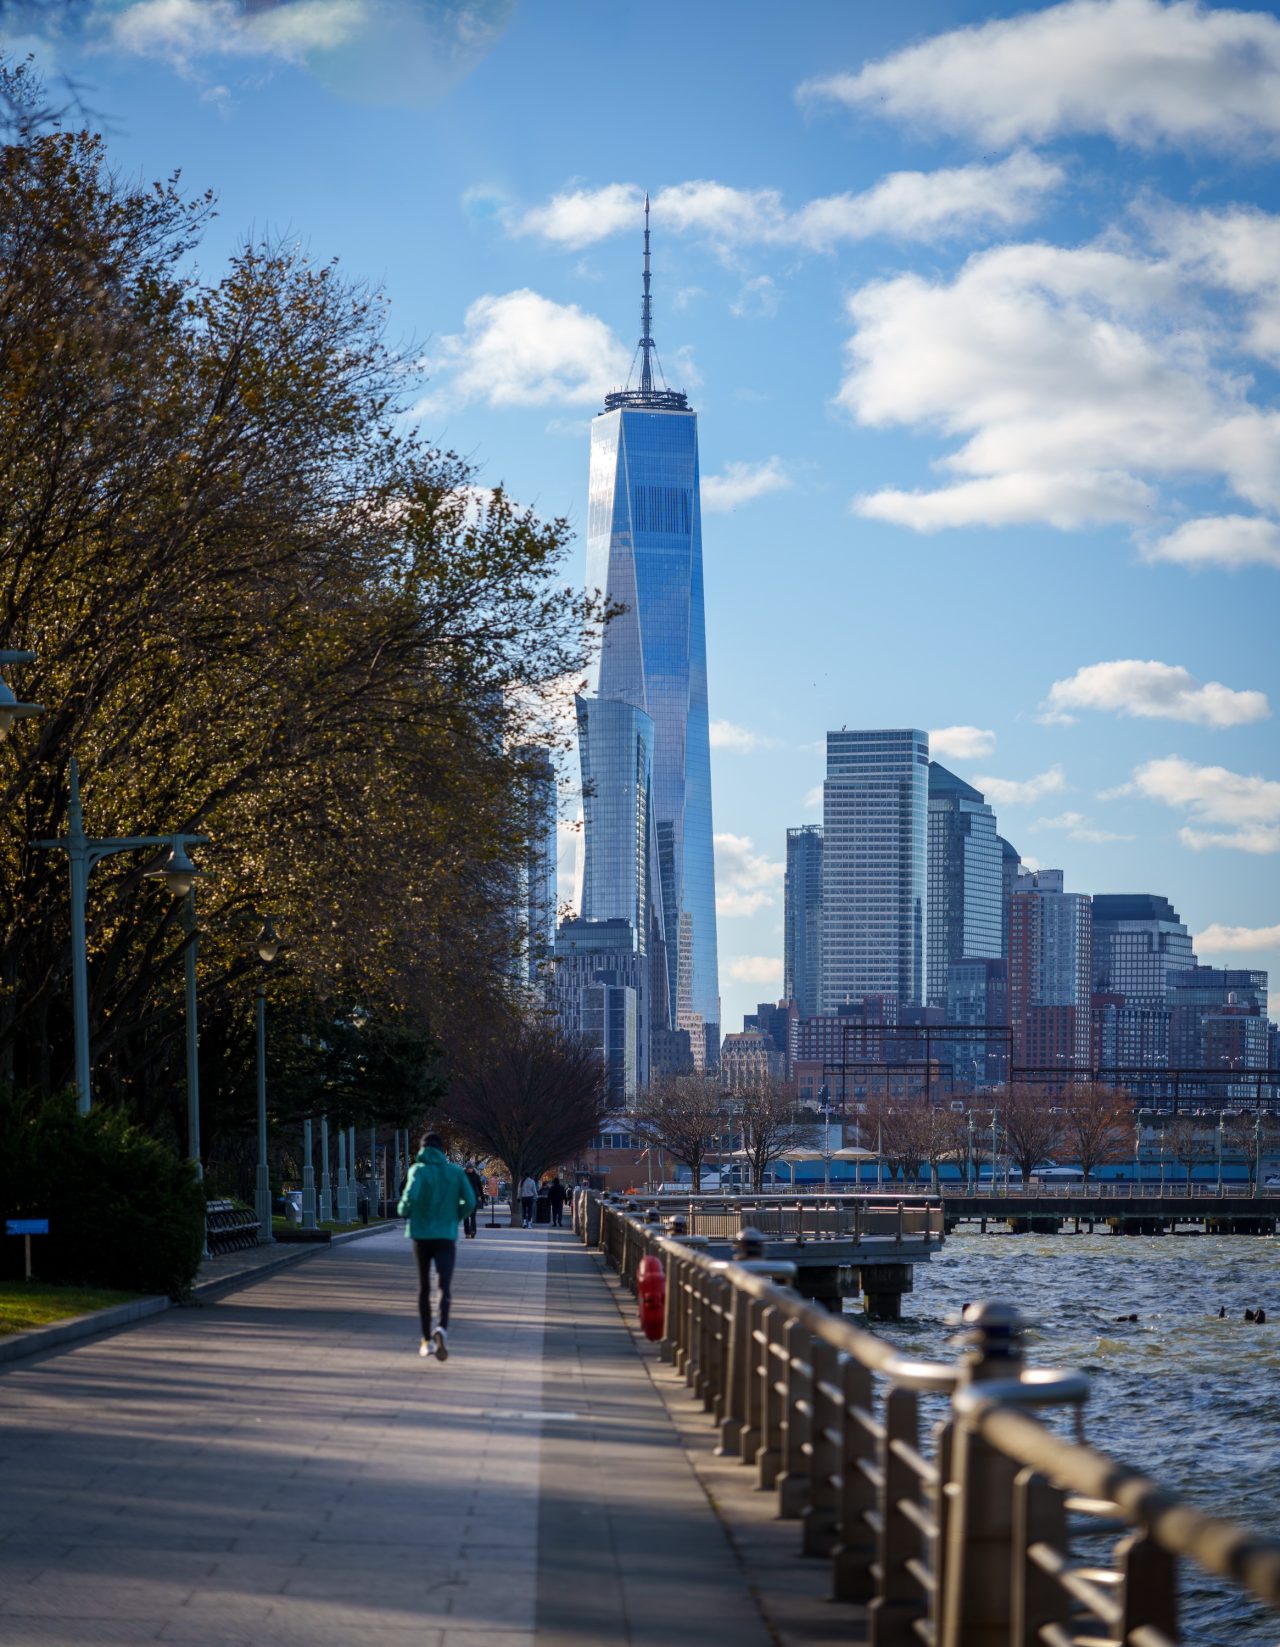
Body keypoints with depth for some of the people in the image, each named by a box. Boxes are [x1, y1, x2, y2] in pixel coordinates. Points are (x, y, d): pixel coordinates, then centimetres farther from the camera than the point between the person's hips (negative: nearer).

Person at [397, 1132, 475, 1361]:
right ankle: (442, 1329, -35)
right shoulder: (455, 1171, 4)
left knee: (424, 1288, 15)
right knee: (445, 1287, -8)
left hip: (421, 1234, 0)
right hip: (446, 1236, 0)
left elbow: (411, 1195, -20)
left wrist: (403, 1210, 1)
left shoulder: (418, 1170, -2)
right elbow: (470, 1202, -3)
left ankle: (427, 1340, 21)